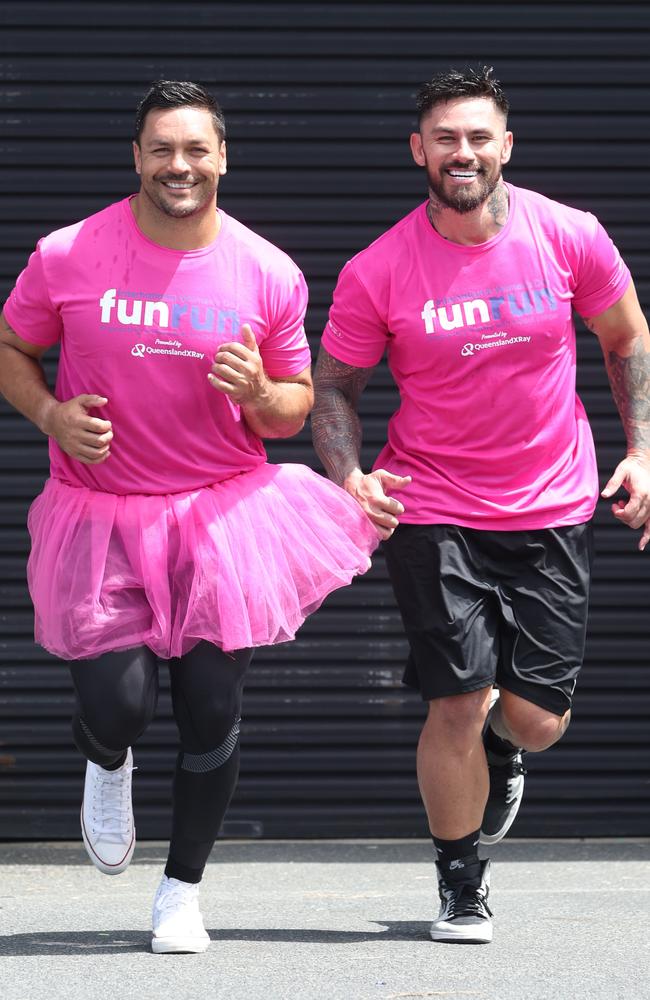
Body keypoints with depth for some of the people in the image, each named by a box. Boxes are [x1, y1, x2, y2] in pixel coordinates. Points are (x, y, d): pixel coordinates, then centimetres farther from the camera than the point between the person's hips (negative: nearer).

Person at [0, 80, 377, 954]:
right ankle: (107, 768, 32)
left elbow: (296, 408, 6)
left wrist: (260, 394, -17)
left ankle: (183, 890, 21)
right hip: (102, 514, -1)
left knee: (212, 710, 1)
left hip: (223, 513, 1)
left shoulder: (269, 276, -3)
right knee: (116, 706, -9)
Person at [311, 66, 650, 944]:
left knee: (539, 717, -1)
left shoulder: (569, 238, -6)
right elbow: (334, 385, 2)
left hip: (553, 508, 1)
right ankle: (462, 886, 14)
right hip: (433, 509, -1)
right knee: (456, 704, -9)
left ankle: (500, 753, 38)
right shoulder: (377, 273, -10)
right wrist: (349, 476, -16)